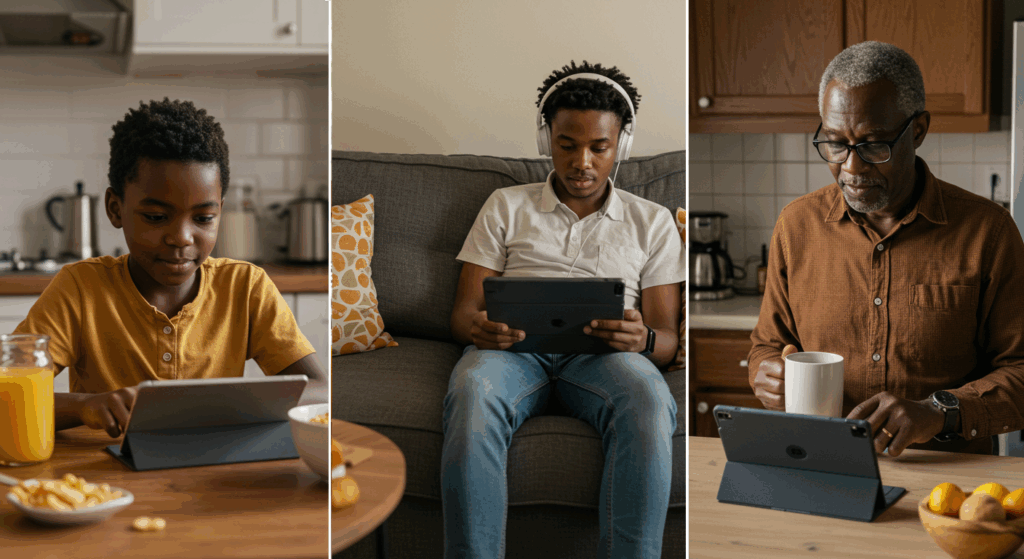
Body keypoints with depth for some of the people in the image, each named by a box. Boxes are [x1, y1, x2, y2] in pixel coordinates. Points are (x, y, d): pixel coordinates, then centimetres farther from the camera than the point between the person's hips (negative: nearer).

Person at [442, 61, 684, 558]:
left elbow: (667, 336, 13)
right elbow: (464, 310, 14)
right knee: (472, 392, -37)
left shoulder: (652, 222, 21)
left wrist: (642, 339, -14)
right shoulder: (506, 206, 21)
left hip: (605, 351, 0)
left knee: (649, 402, -37)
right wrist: (478, 327, -13)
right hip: (513, 345, 0)